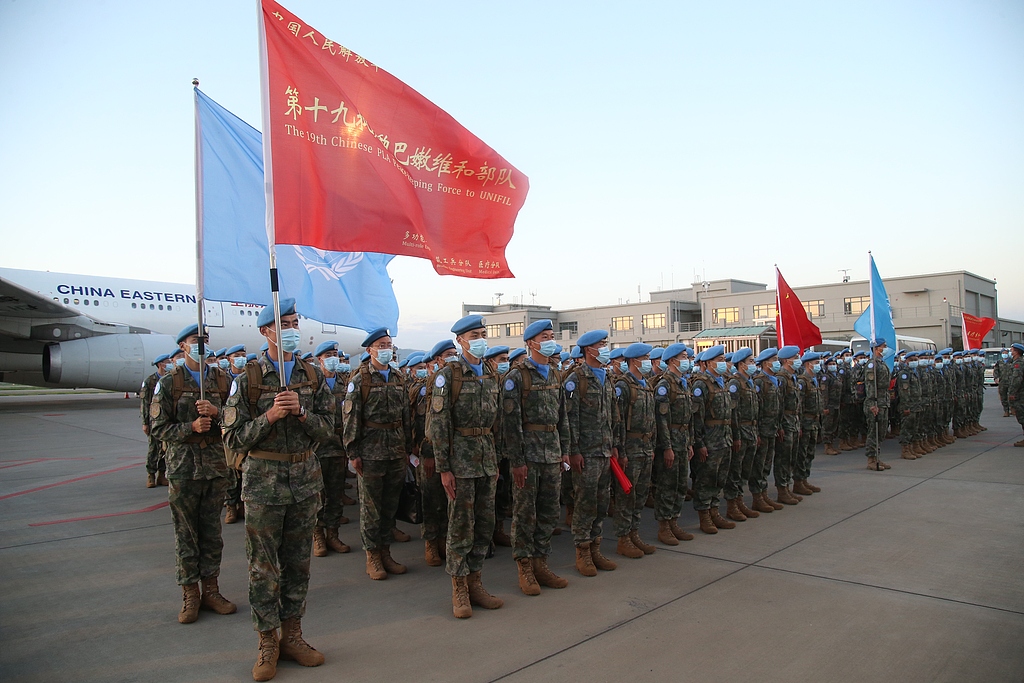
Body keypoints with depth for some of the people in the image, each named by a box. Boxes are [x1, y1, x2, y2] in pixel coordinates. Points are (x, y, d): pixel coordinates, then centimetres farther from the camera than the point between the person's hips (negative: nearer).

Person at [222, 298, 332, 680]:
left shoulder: (313, 377, 5)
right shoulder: (247, 379, -3)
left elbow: (327, 429, 2)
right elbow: (234, 438, -5)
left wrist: (301, 412, -16)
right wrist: (269, 416, -19)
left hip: (305, 477, 3)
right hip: (263, 480, -3)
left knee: (298, 562, 11)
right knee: (263, 566, 4)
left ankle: (292, 635, 26)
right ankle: (267, 644, 18)